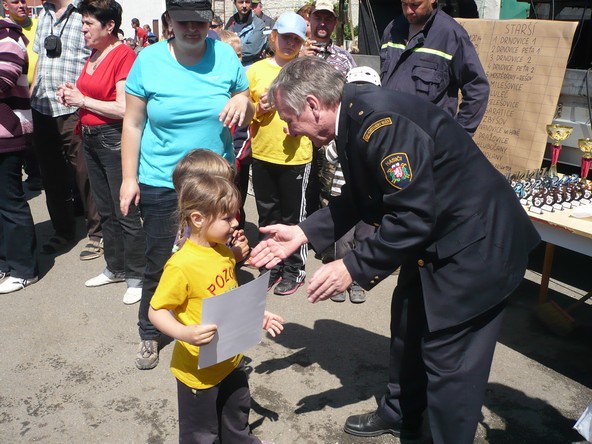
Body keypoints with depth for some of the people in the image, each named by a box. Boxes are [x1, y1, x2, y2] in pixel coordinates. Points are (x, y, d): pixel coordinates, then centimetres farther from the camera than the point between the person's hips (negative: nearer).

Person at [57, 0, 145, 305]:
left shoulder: (124, 55, -14)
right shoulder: (93, 55, 11)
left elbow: (123, 109, -22)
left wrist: (82, 100, -14)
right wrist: (72, 94, 3)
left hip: (114, 139, -9)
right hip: (90, 139, 9)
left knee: (125, 213, -2)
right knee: (105, 210, 17)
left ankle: (136, 276, 11)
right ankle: (115, 267, 31)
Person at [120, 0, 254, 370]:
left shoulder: (226, 56, -4)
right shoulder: (149, 60, -6)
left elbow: (247, 116, 5)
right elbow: (133, 124, -2)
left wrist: (243, 101, -18)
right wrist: (129, 178, -4)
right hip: (160, 183, -1)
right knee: (159, 264, 9)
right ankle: (150, 333, 32)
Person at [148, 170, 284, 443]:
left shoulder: (224, 252, -2)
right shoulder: (181, 266, -28)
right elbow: (156, 311, -22)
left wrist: (257, 315, 7)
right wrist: (184, 333, -37)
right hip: (198, 368, -7)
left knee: (237, 417, 31)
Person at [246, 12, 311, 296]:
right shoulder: (256, 70, 5)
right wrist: (257, 109, -10)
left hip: (296, 156, -2)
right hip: (262, 155, 3)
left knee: (292, 217, 6)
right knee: (267, 216, 13)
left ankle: (294, 269, 22)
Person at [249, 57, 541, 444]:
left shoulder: (380, 119, -28)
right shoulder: (353, 115, 1)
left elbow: (412, 216, -30)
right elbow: (358, 199, 9)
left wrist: (353, 268, -22)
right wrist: (301, 233, 3)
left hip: (475, 242, -10)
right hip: (434, 238, 10)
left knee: (447, 361, 1)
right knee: (409, 328, 23)